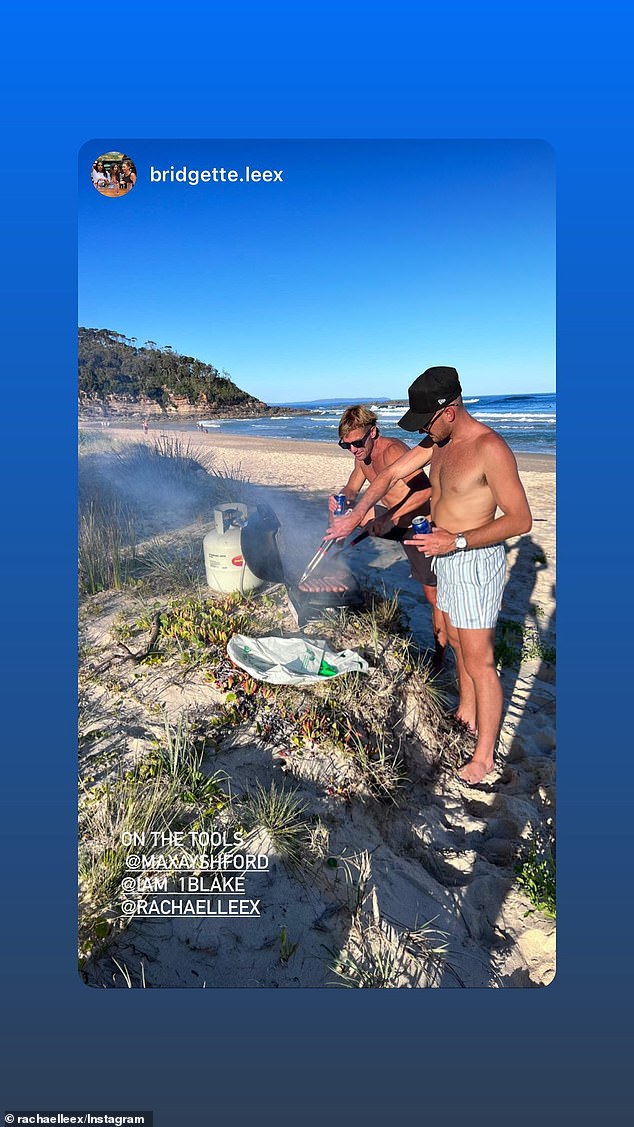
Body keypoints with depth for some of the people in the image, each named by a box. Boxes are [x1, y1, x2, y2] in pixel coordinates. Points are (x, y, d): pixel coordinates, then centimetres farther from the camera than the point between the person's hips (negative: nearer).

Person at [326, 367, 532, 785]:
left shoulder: (490, 449, -23)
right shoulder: (438, 443, 4)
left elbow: (521, 519, -22)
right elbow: (391, 475, 11)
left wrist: (457, 541, -27)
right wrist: (356, 515, 4)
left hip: (476, 562, -8)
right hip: (447, 558, 9)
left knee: (479, 663, 0)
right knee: (458, 644, 22)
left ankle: (485, 754, 15)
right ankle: (466, 714, 41)